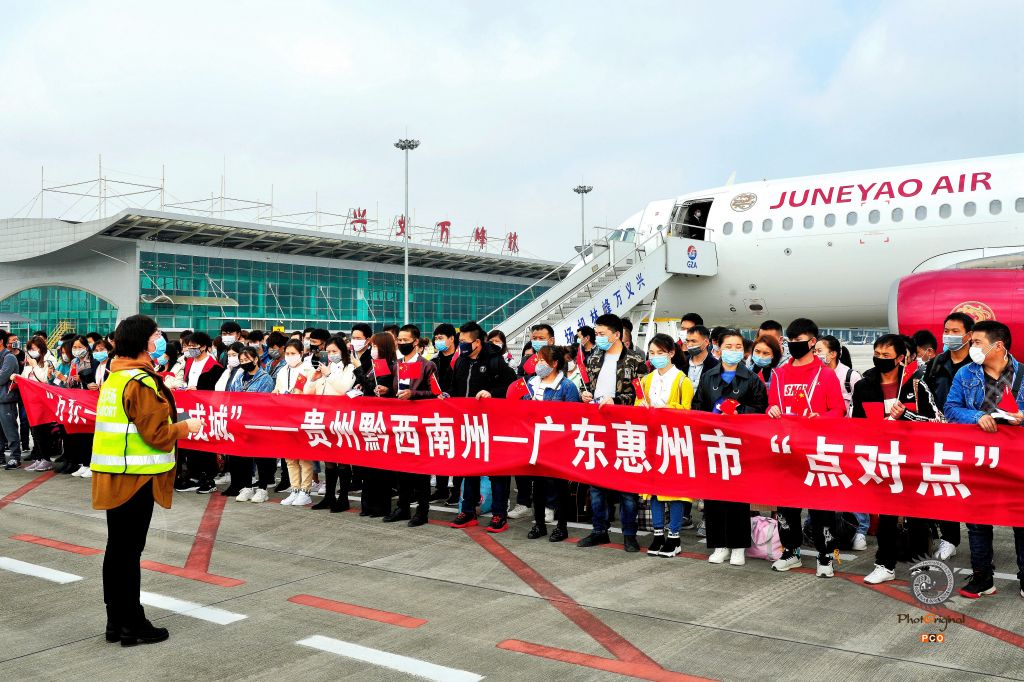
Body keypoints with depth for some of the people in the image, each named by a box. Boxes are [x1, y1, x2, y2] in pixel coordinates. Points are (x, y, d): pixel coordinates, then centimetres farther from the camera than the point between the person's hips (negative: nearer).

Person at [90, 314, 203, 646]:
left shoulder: (114, 377, 12)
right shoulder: (141, 381, -16)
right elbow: (157, 434, -19)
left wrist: (174, 423, 12)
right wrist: (186, 427, -3)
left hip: (113, 476, 9)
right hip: (135, 478, -9)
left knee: (117, 549, 14)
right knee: (130, 551, -2)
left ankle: (116, 622, 23)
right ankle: (133, 625, 7)